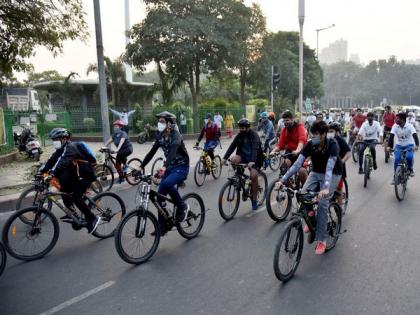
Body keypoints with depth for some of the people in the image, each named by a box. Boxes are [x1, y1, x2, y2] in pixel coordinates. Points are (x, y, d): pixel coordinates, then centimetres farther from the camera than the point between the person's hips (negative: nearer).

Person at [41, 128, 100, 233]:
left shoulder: (70, 147, -20)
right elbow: (52, 160, 7)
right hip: (76, 174, 10)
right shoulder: (62, 148, 9)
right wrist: (41, 171, -2)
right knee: (64, 190, 9)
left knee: (76, 197, -16)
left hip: (86, 175, -10)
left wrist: (52, 174, -44)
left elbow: (63, 162, -35)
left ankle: (92, 218, -8)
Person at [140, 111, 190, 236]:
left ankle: (182, 207, -9)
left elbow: (173, 150, -38)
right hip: (170, 167, 7)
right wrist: (141, 167, -3)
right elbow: (151, 152, 5)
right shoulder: (160, 136, 2)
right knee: (160, 194, -1)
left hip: (181, 167, -7)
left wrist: (164, 167, -53)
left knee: (167, 184, -34)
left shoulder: (175, 134, -20)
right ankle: (162, 227, 12)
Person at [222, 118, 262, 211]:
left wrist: (252, 161, -48)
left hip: (253, 159, -4)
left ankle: (254, 200, -3)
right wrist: (224, 158, -22)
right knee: (233, 159, -28)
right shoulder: (239, 135, -1)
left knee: (254, 176, -21)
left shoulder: (254, 135, -17)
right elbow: (232, 146, -9)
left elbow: (255, 148, -32)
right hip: (243, 155, 4)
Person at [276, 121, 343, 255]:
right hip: (316, 173, 4)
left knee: (322, 203, -22)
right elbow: (297, 163, -23)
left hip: (332, 175, -4)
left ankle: (321, 240, -11)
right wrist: (282, 180, -33)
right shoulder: (310, 145, -16)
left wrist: (326, 187, -56)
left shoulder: (332, 145, -27)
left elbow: (330, 167, -40)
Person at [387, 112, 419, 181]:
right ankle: (395, 176, -1)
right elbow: (391, 136, -19)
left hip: (409, 145, -2)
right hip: (399, 145, 2)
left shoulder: (409, 126, -18)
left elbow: (415, 136, -28)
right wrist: (389, 146, -34)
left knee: (409, 157, -28)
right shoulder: (395, 126, -13)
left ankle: (410, 169, 4)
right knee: (396, 160, -16)